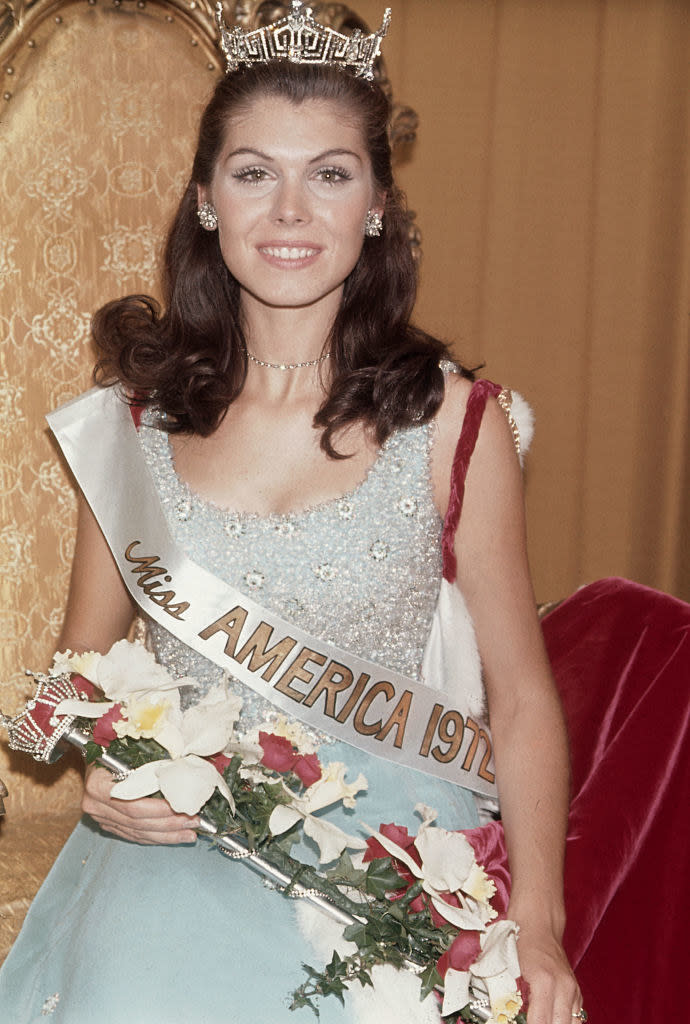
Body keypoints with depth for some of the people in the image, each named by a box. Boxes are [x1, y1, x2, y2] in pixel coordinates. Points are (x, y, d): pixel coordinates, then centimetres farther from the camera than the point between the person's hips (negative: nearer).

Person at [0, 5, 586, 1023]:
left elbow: (522, 695, 2)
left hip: (383, 836, -1)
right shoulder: (143, 405, 6)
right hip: (176, 835, 2)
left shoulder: (453, 419, -1)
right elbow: (86, 652, 15)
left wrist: (537, 922, -9)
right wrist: (103, 770, -6)